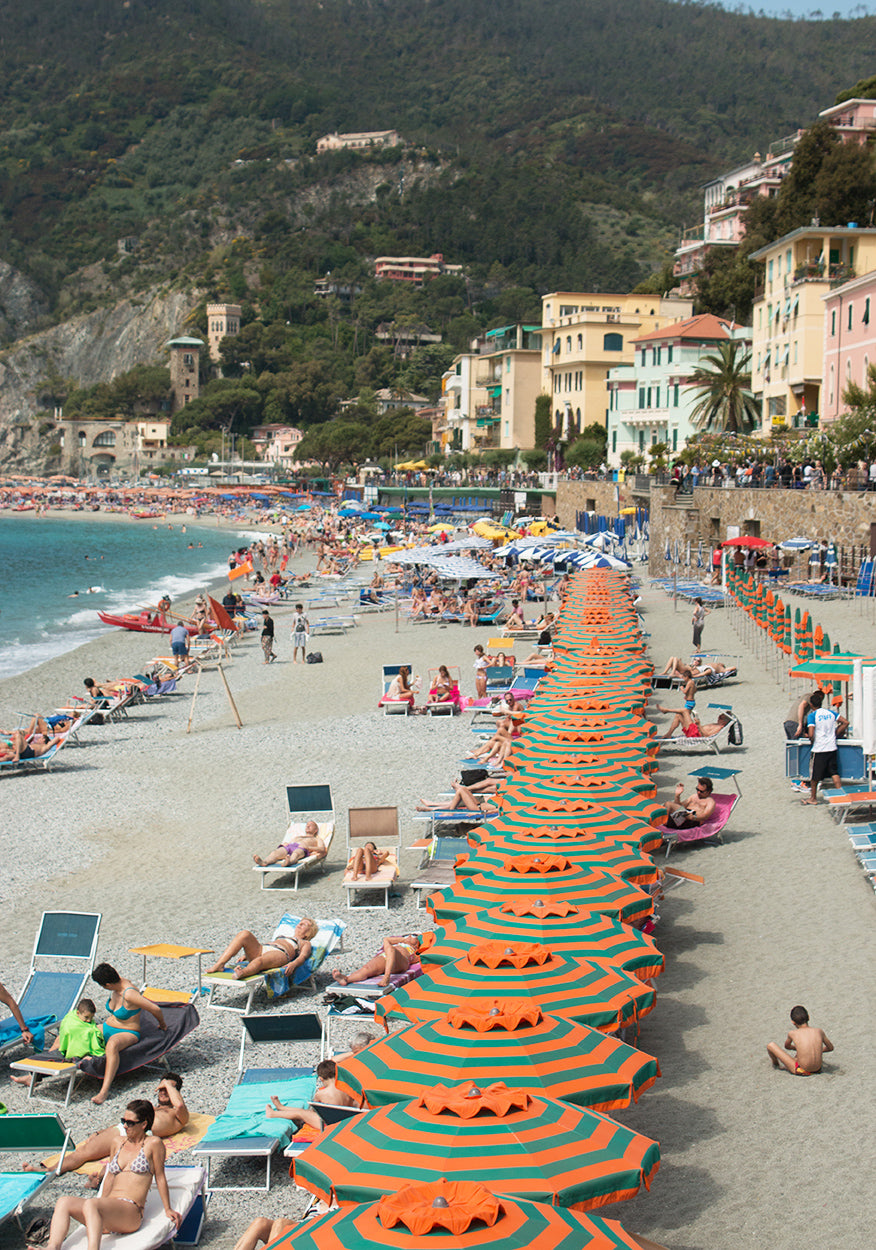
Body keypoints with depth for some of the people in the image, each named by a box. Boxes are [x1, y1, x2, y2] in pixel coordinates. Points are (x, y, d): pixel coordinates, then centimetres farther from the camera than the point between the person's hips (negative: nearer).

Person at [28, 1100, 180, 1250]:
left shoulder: (153, 1144, 3)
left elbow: (160, 1178, 7)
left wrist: (168, 1209, 10)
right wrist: (103, 1203, 18)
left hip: (132, 1211, -7)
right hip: (109, 1208, 7)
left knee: (90, 1204, -36)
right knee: (63, 1202, -16)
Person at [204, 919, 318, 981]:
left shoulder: (305, 943, 28)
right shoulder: (281, 937, 45)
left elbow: (303, 956, 5)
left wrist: (293, 964, -19)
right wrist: (246, 955, 16)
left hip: (280, 953, -5)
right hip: (260, 949, 5)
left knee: (259, 961, -40)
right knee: (245, 934, -25)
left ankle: (241, 973, -74)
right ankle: (219, 965, -41)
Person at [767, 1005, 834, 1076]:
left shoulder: (792, 1033, -10)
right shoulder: (819, 1031, -4)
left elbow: (787, 1046, 13)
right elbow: (831, 1047, 13)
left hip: (801, 1071, -4)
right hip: (817, 1069, 4)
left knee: (770, 1045, 2)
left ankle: (776, 1063, 34)